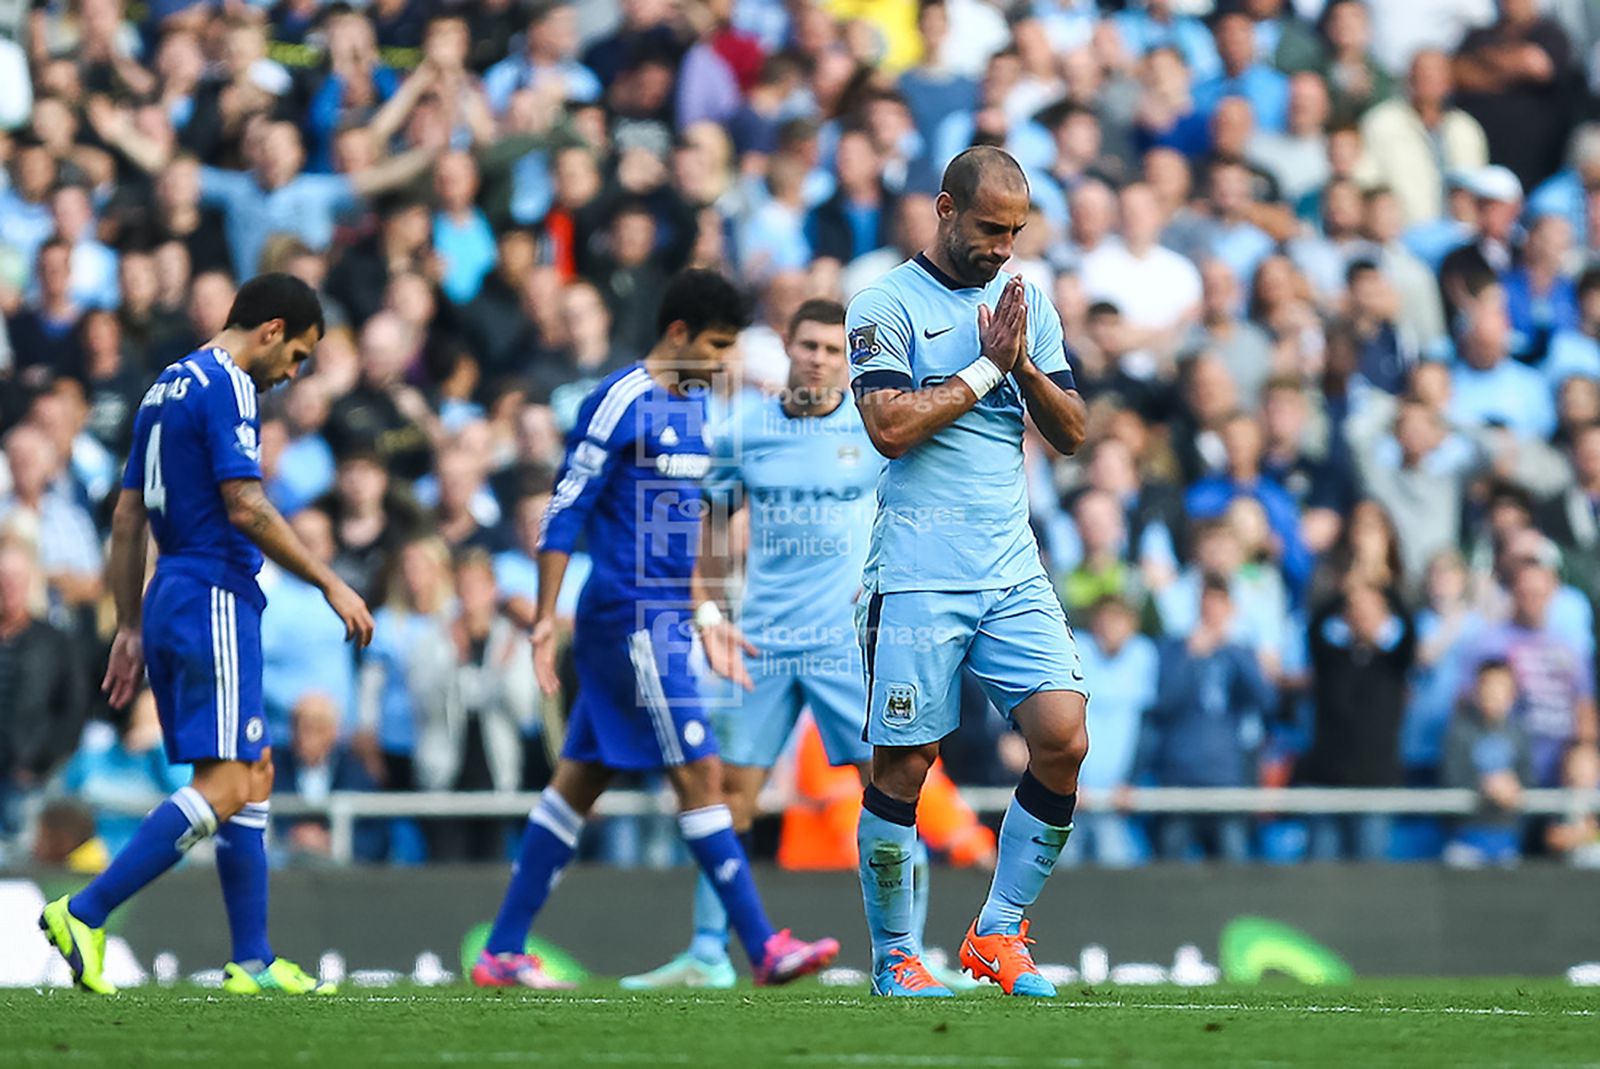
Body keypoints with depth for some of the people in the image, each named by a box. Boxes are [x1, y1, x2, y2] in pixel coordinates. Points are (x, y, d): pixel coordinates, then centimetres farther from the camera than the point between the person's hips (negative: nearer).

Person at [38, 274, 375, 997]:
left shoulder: (167, 388, 19)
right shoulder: (226, 386, -10)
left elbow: (127, 517, 20)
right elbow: (246, 507, -19)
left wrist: (130, 628, 21)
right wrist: (332, 585, -12)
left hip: (171, 602, 10)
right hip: (215, 602, -10)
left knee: (255, 773, 13)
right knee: (225, 784, -12)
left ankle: (253, 960, 11)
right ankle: (84, 913, -18)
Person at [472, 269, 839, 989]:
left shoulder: (693, 405, 16)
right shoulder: (620, 402, -12)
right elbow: (565, 511, -13)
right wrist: (545, 619, -16)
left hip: (665, 618, 9)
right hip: (631, 615, -9)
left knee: (580, 783, 9)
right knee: (700, 774, -10)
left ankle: (502, 954, 12)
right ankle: (763, 948, -10)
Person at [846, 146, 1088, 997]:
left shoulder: (1027, 302, 14)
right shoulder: (885, 304, -3)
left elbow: (1071, 433, 12)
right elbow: (890, 426, -14)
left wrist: (1025, 365, -5)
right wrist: (987, 365, -10)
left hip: (1014, 574, 5)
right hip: (917, 575, -5)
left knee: (1063, 737, -9)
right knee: (905, 764, -2)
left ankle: (999, 931, 4)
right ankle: (895, 956, 12)